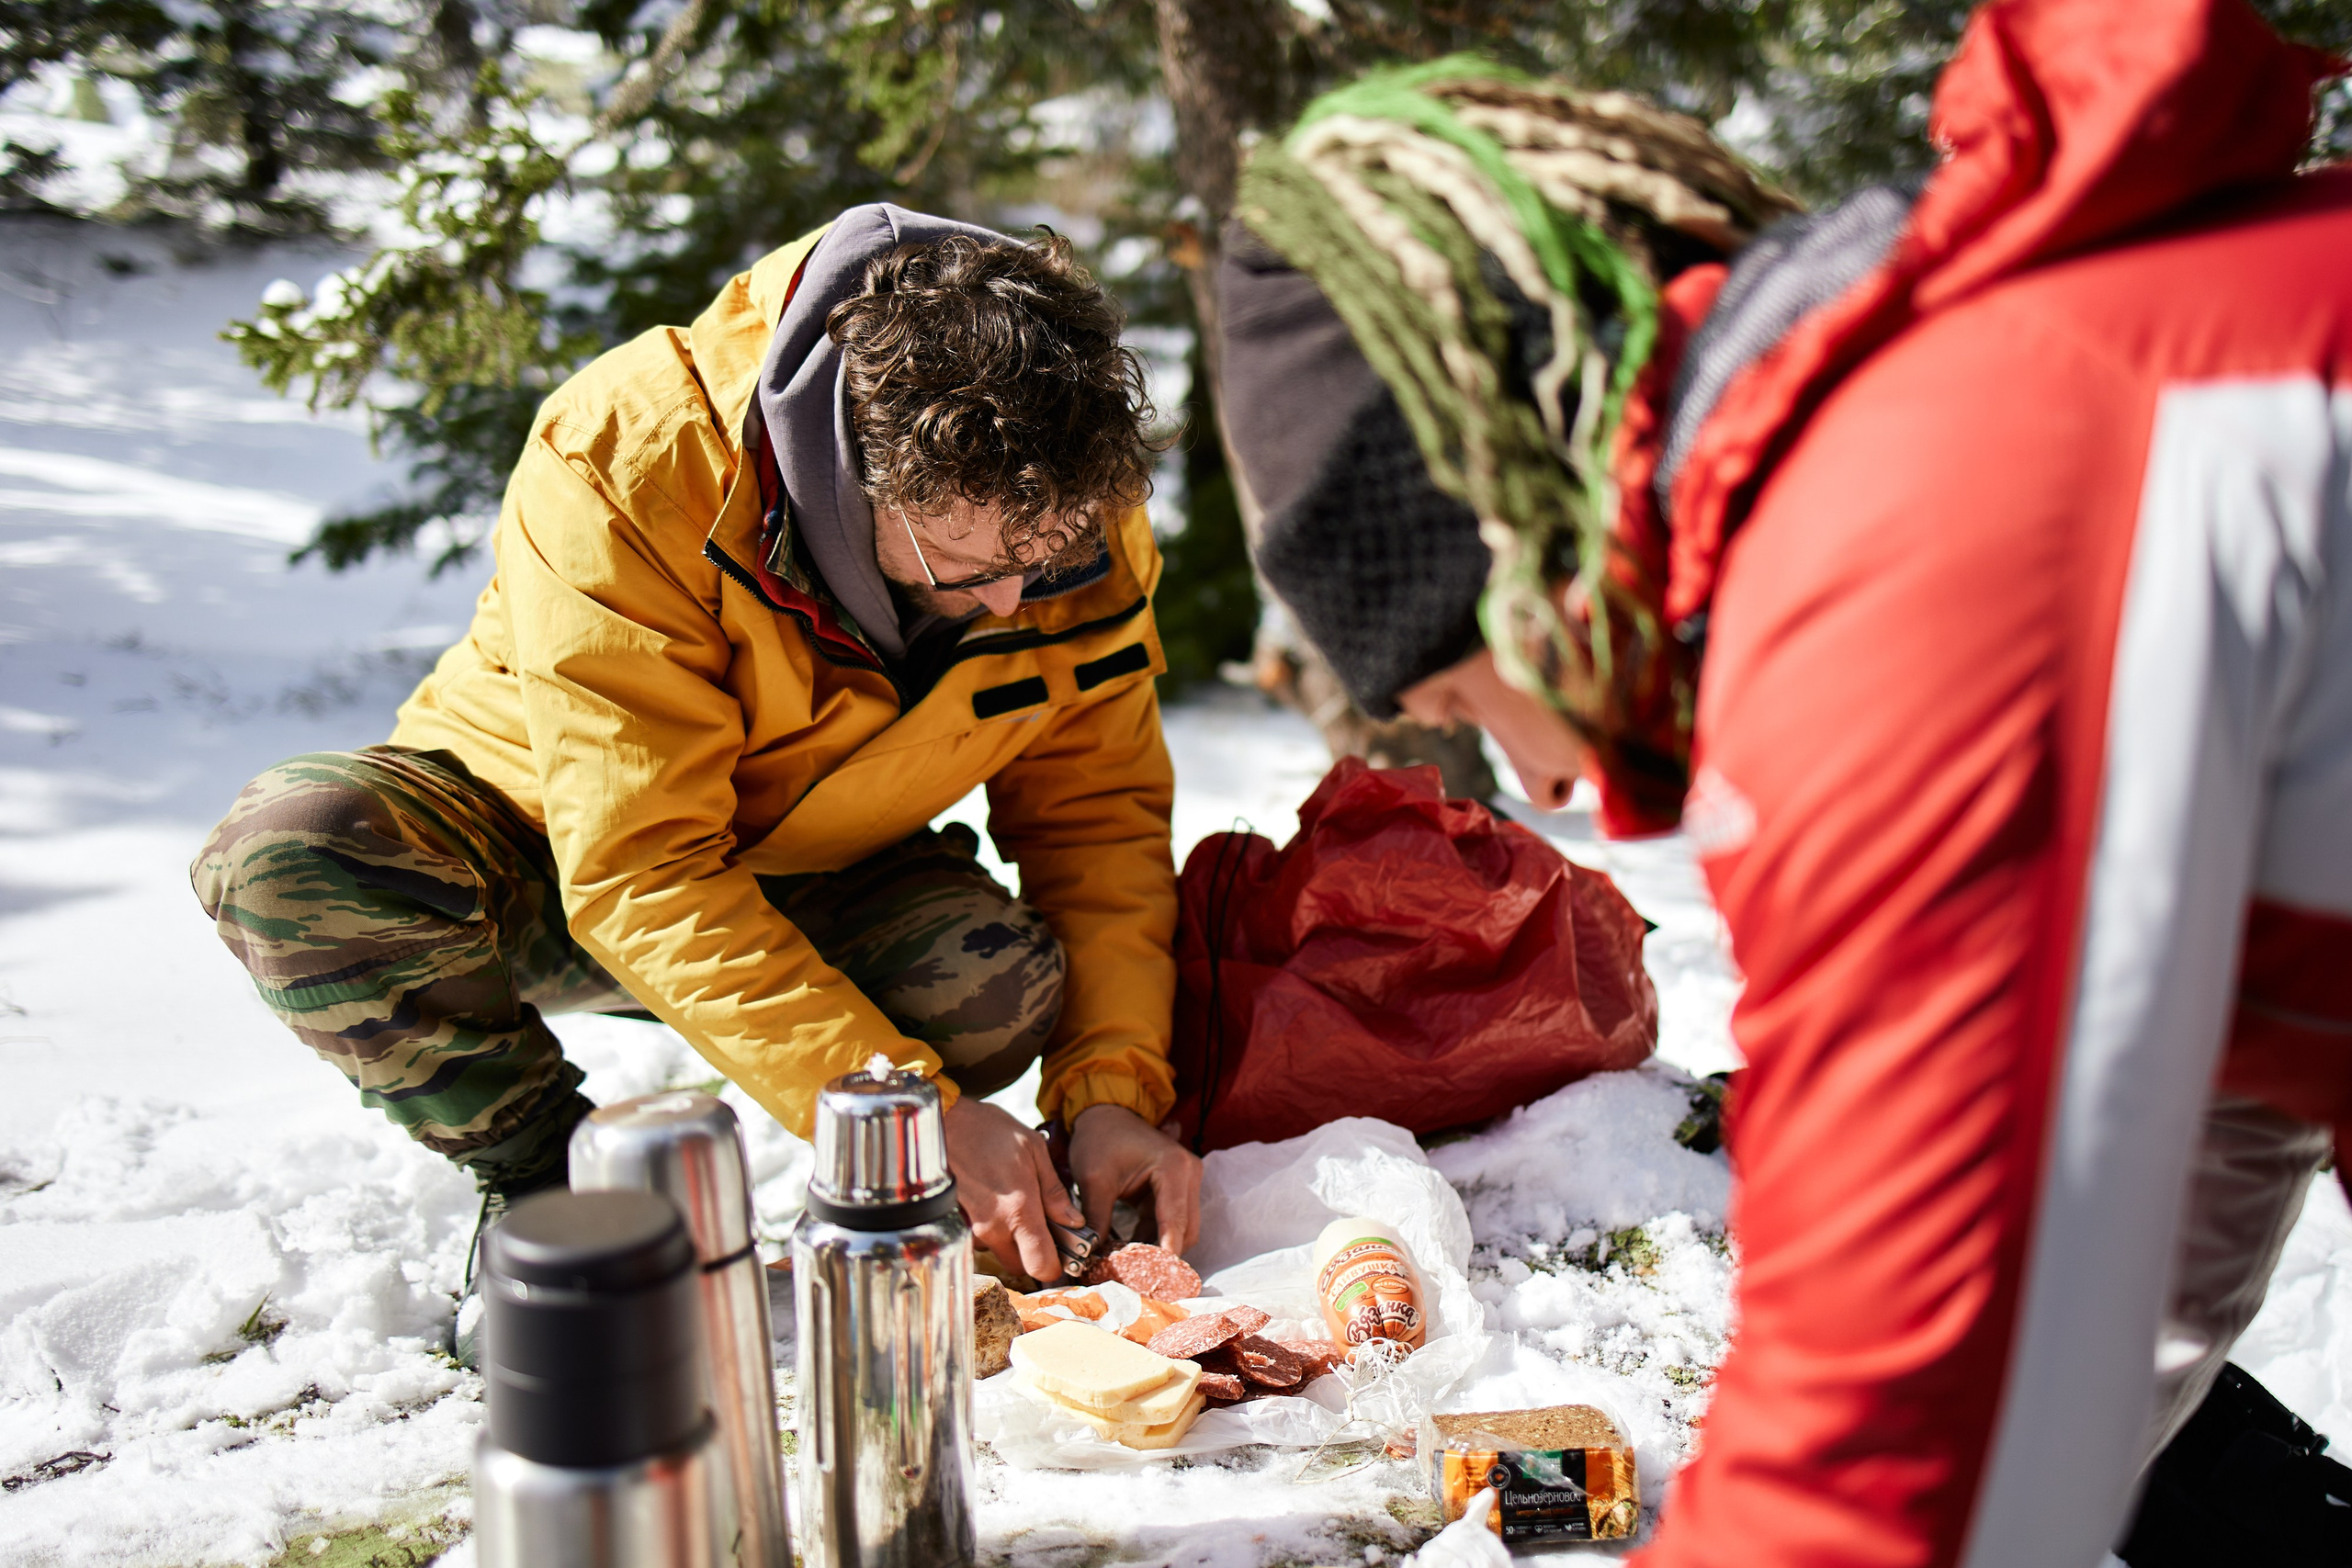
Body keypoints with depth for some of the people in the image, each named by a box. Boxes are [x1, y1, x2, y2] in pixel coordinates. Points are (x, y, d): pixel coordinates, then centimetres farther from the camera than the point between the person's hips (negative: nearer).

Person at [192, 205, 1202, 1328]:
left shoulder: (1076, 513, -20)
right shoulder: (626, 465, -34)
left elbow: (1099, 810, -10)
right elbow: (640, 875, -35)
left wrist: (1111, 1087, -25)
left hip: (812, 879, 2)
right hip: (550, 842, -1)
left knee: (1006, 981, -31)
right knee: (287, 851, -32)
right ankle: (542, 1172, -8)